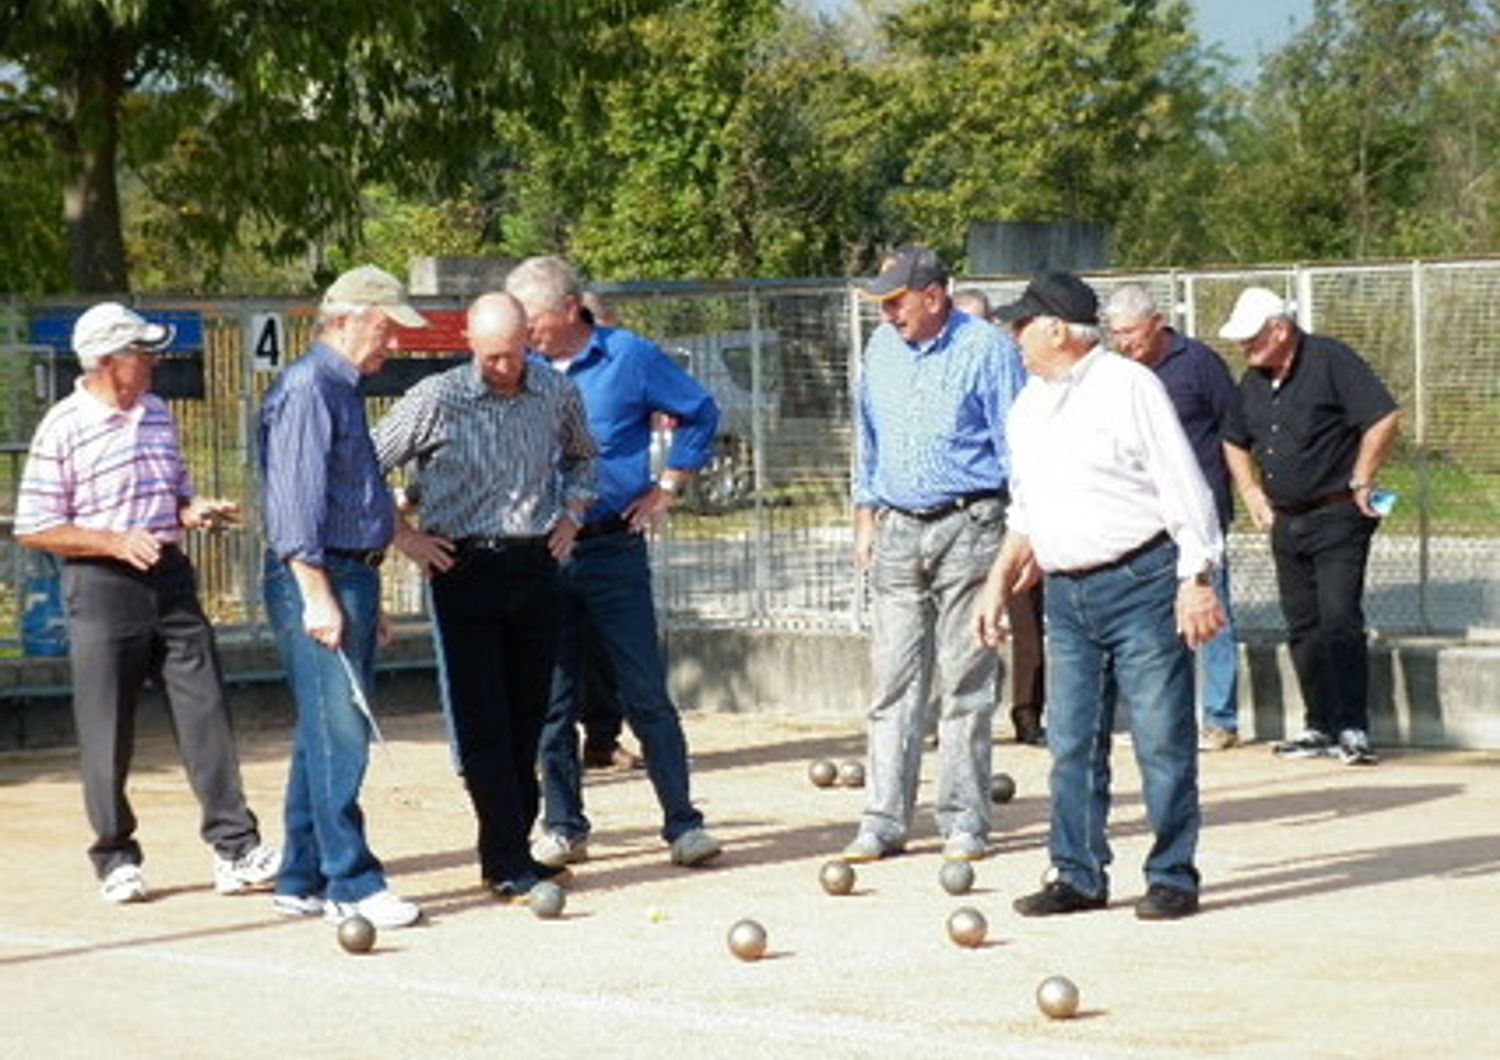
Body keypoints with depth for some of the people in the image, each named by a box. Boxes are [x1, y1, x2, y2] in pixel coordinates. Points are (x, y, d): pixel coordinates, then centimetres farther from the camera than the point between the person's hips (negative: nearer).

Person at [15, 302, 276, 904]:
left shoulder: (157, 414, 12)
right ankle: (116, 860, 13)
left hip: (170, 578, 5)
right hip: (102, 589, -5)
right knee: (107, 735, 2)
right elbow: (33, 529, -9)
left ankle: (235, 848, 2)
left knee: (206, 715, 0)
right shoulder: (63, 429, -8)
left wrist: (195, 512, 0)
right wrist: (117, 542, -17)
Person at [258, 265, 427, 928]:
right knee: (337, 736, -10)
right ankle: (350, 885, -9)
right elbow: (297, 500, -18)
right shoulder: (307, 388, -11)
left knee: (329, 736, 11)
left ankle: (302, 882, 16)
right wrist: (318, 595, -22)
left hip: (350, 578, 10)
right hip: (316, 580, -10)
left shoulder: (342, 390, 21)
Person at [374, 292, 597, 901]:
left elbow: (582, 456, 27)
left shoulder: (557, 396, 6)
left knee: (528, 718, 8)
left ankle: (512, 851, 17)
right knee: (483, 723, -7)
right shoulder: (436, 401, -8)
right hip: (466, 570, -4)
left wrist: (570, 515, 14)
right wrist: (401, 537, -5)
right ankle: (506, 866, -7)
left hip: (537, 569, 4)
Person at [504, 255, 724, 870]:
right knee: (550, 699, 6)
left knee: (646, 693, -3)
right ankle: (563, 828, 15)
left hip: (613, 547, -3)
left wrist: (668, 486, 3)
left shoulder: (629, 357, -1)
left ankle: (683, 823, 3)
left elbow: (700, 412, 8)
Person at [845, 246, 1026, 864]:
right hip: (898, 531, 5)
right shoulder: (882, 349, 13)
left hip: (968, 528, -5)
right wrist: (866, 517, 18)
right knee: (893, 683, 2)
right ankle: (884, 822, 3)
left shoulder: (986, 349, -4)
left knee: (964, 685, -2)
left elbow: (1015, 445, -4)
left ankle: (964, 823, 4)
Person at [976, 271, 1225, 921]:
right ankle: (1078, 875, 14)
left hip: (1141, 582, -7)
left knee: (1162, 739, -4)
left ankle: (1173, 877, 3)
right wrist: (999, 585, 17)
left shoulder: (1128, 388, -6)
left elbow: (1182, 487, -9)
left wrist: (1197, 580, -15)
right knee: (1072, 743, 7)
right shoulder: (1028, 409, 16)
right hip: (1066, 593, 7)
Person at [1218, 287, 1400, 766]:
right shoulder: (1254, 380, 12)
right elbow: (1235, 441, 28)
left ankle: (1353, 730, -13)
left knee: (1340, 620, -13)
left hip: (1337, 516, -8)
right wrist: (1252, 494, 15)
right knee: (1303, 627, 8)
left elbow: (1385, 418, -16)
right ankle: (1321, 726, 15)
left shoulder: (1330, 361, -11)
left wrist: (1359, 484, -12)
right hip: (1287, 523, 8)